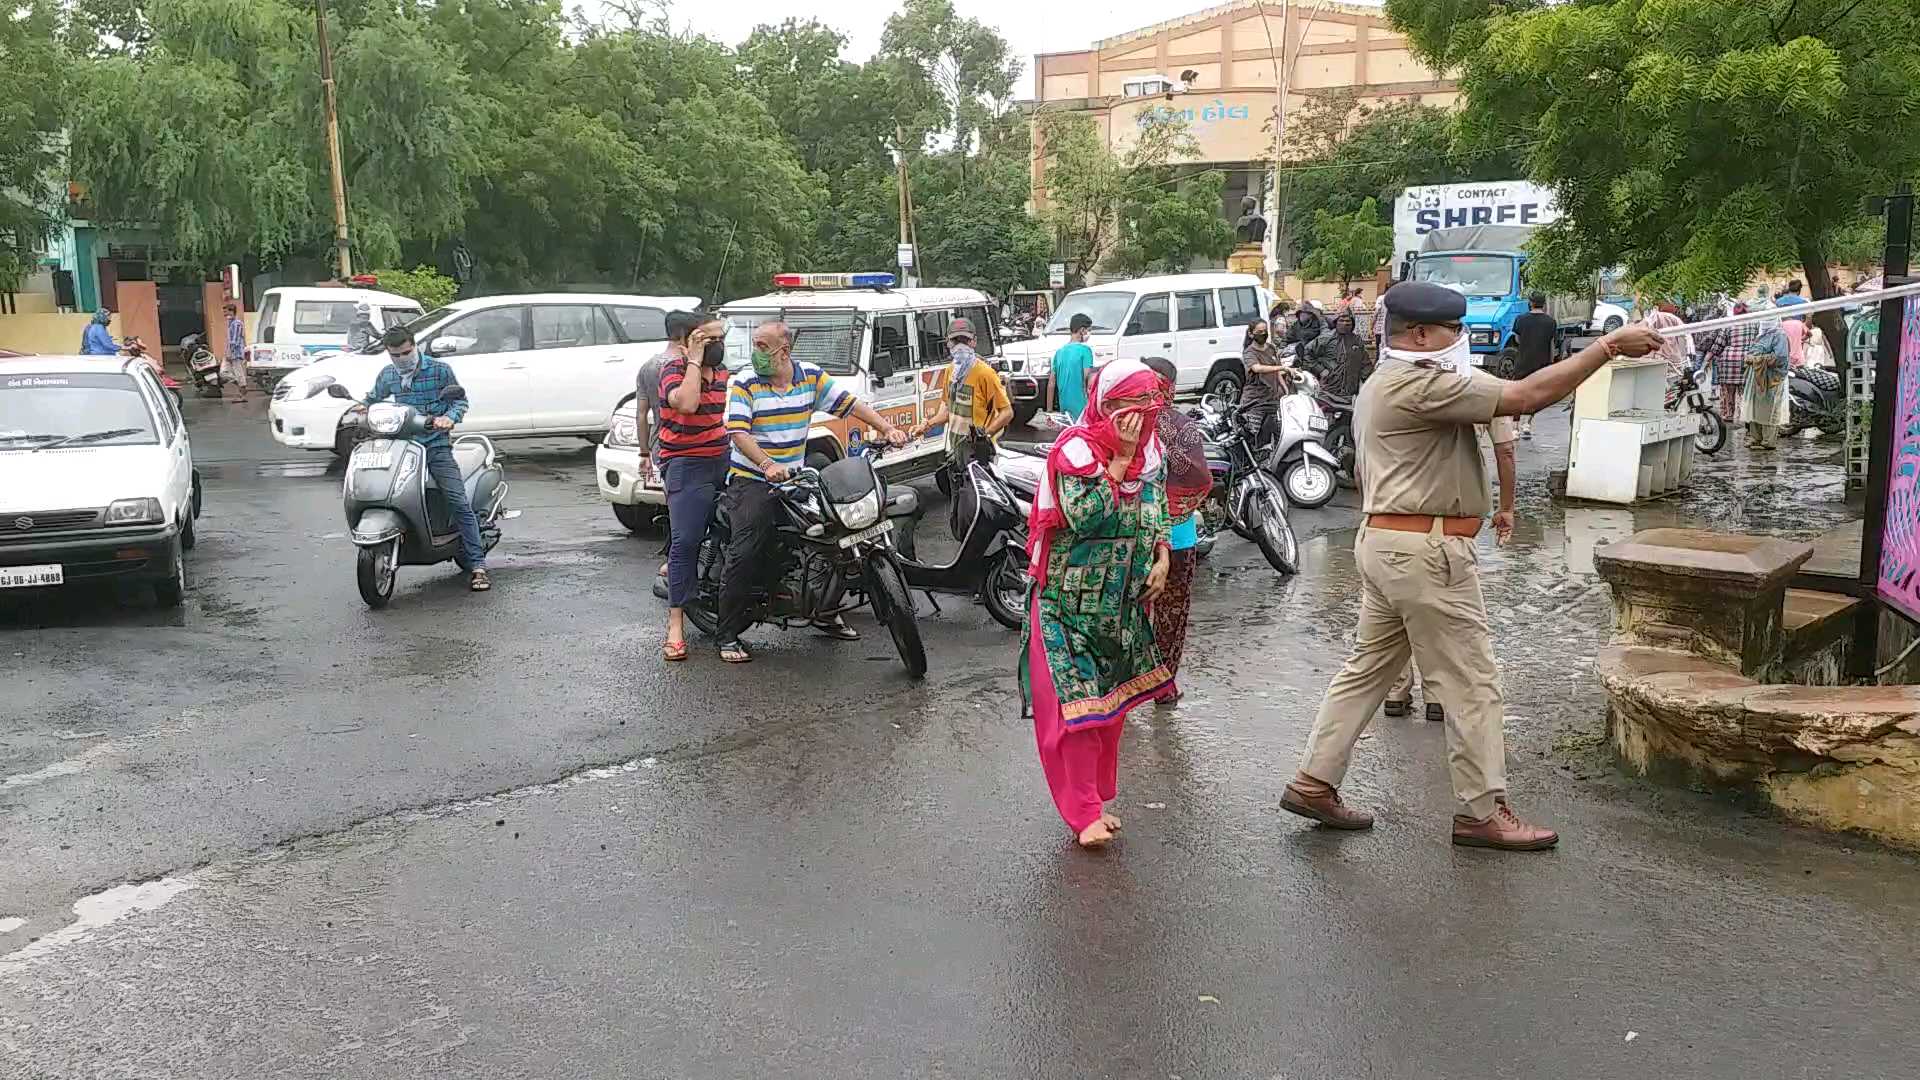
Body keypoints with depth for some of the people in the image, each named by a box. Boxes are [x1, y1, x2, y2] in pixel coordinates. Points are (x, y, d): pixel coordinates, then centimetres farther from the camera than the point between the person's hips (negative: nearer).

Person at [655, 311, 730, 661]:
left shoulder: (720, 369, 11)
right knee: (685, 542, -13)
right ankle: (675, 624, -13)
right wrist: (694, 359, -23)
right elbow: (685, 402, -33)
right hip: (686, 466, -8)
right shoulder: (674, 368, -12)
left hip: (722, 460, 8)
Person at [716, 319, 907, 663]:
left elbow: (850, 403, 5)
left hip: (794, 478, 5)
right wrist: (767, 464, -34)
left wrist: (888, 429, -7)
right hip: (751, 480, -5)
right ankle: (729, 635, -10)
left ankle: (825, 613, 26)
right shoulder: (744, 382, -9)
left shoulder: (812, 377, 3)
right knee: (746, 552, -17)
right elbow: (738, 432, -18)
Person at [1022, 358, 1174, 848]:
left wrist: (1162, 559, 3)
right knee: (1073, 706, -6)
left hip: (1123, 602, 7)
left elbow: (1157, 509, 18)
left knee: (1112, 700, 14)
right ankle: (1083, 812, 4)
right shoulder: (1076, 450, -17)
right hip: (1071, 600, -7)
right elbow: (1084, 518, -28)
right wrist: (1118, 460, -26)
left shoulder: (1150, 450, 5)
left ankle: (1095, 799, 29)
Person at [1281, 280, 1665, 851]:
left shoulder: (1380, 385, 17)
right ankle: (1482, 811, 8)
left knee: (1369, 667, 14)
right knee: (1471, 682, -1)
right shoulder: (1422, 385, -17)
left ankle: (1314, 782, 16)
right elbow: (1525, 396, -22)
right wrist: (1609, 345, -16)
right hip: (1426, 550, -11)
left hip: (1384, 541, 11)